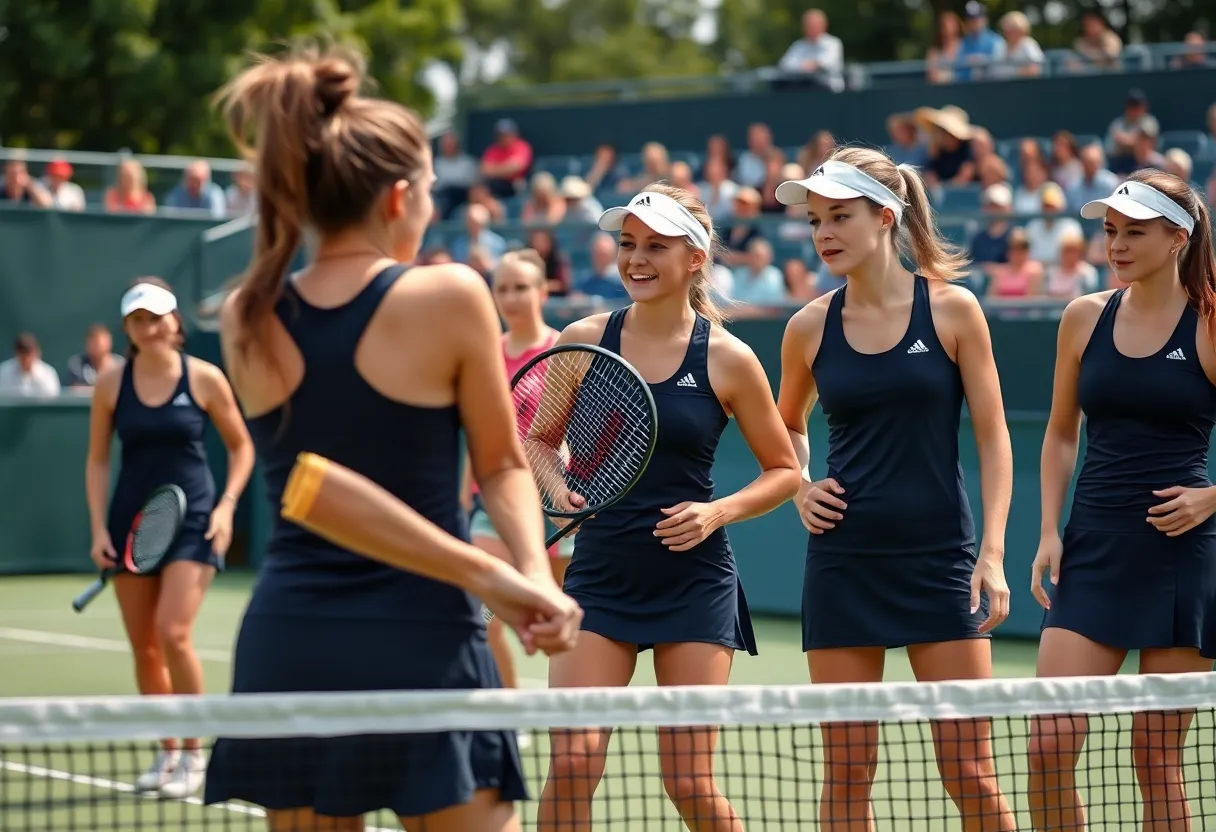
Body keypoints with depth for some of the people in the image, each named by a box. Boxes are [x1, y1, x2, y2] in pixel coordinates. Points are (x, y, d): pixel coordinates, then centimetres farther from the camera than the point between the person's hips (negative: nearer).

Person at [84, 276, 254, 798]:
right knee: (143, 647, 6)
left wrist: (227, 505, -5)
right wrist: (99, 527, -1)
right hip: (132, 522, 3)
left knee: (173, 634, -15)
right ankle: (166, 752, 21)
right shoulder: (111, 382, 0)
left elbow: (241, 446, 6)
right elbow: (97, 460, 7)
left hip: (192, 520, -3)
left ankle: (194, 754, -2)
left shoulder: (205, 379, -5)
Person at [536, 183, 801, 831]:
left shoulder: (727, 359, -4)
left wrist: (718, 512, -11)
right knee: (571, 764, -11)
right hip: (599, 575, 2)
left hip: (693, 581, -2)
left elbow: (784, 471, 5)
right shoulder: (583, 340, 0)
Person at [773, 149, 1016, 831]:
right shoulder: (810, 327, 5)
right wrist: (802, 492, 4)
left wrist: (993, 552, -9)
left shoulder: (951, 309, -2)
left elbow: (993, 437, -1)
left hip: (940, 557, -2)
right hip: (844, 561, 2)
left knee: (971, 775, -3)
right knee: (846, 773, 3)